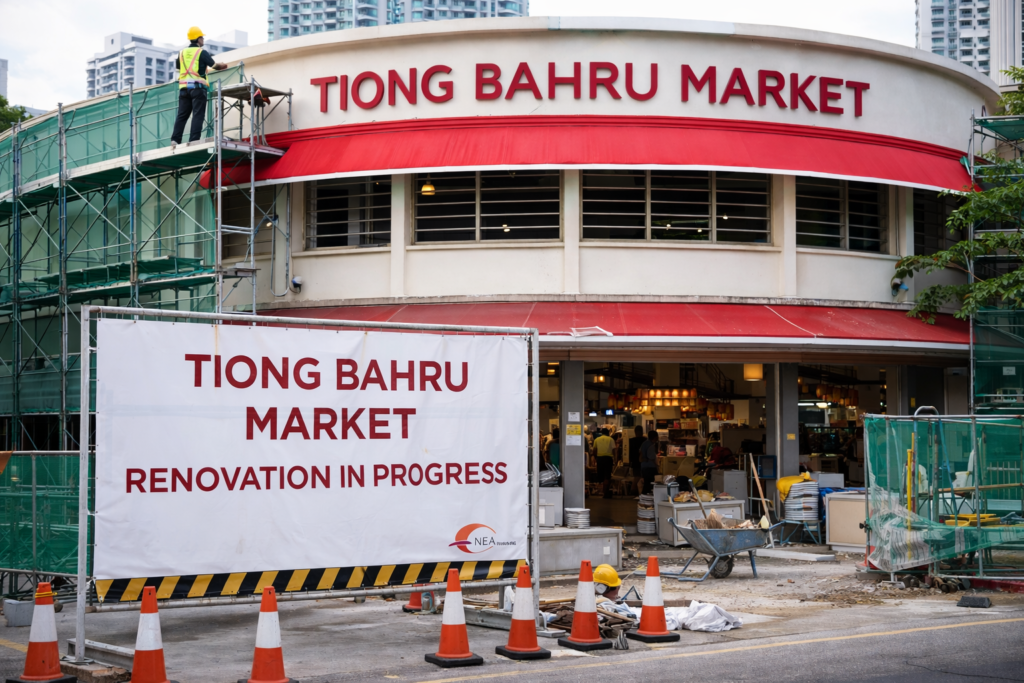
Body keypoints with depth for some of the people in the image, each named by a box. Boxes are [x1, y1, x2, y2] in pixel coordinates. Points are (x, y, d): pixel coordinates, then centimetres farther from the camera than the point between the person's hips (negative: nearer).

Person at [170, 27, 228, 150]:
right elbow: (214, 66, 3)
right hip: (198, 86, -5)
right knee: (198, 115, -6)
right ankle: (194, 140, -14)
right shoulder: (202, 52, -1)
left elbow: (178, 67, 28)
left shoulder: (182, 53, 15)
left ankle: (175, 140, -5)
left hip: (184, 87, 5)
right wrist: (224, 66, 22)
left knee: (182, 115, 5)